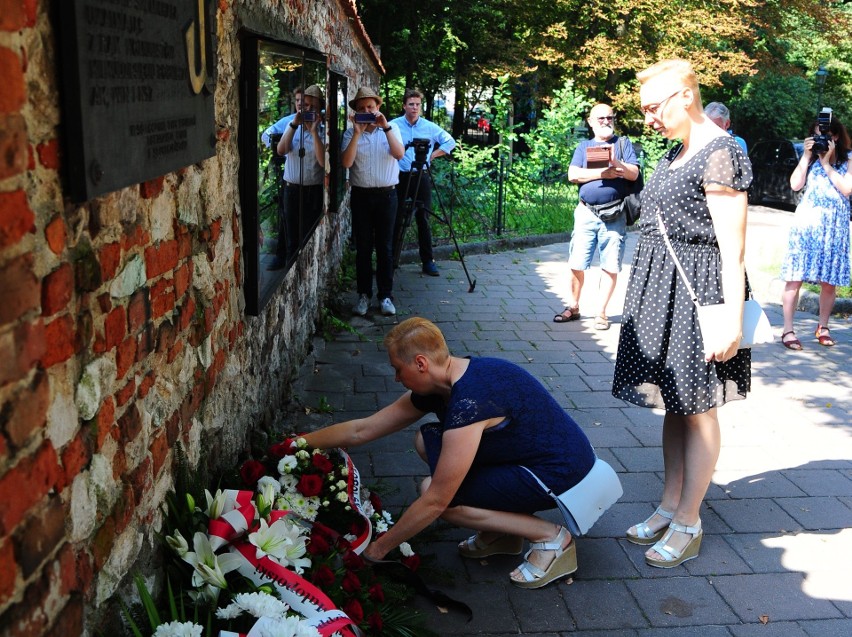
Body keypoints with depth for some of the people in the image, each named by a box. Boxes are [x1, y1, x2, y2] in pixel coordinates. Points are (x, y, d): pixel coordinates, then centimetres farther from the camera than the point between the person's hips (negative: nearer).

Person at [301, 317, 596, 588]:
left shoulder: (469, 403, -30)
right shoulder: (438, 386, -1)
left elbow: (435, 501, -25)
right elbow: (361, 430, 8)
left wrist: (379, 547, -12)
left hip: (560, 472, -9)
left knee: (433, 491, -16)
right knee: (427, 441, 5)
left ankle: (550, 536, -6)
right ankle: (501, 531, 10)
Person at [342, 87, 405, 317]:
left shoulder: (391, 129, 3)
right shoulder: (350, 133, 2)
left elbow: (399, 154, -14)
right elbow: (346, 162, -12)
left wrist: (385, 127, -21)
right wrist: (357, 133, -18)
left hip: (386, 195, 0)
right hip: (361, 195, 1)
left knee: (385, 247, 4)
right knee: (363, 248, 5)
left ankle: (385, 295, 11)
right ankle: (364, 294, 14)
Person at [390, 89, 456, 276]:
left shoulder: (430, 127, 5)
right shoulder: (393, 125, 0)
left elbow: (450, 142, 13)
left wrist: (432, 155, 3)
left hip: (422, 177, 1)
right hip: (400, 177, -1)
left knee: (423, 219, 4)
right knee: (397, 219, 1)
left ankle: (428, 261, 10)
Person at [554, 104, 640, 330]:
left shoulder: (623, 143, 9)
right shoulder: (583, 147, 14)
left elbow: (634, 174, -3)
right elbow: (573, 175, -2)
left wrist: (615, 162, -21)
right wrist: (603, 172, -12)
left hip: (614, 215, -1)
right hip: (586, 213, 1)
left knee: (610, 266, -1)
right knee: (576, 264, 0)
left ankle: (601, 312, 9)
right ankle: (573, 307, 14)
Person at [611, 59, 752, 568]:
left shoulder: (720, 153, -15)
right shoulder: (675, 153, 13)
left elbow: (733, 248, -18)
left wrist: (733, 321, -21)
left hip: (699, 290, -9)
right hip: (662, 288, 9)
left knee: (698, 408, 1)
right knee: (674, 403, 14)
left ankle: (688, 525, 12)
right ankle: (669, 508, 25)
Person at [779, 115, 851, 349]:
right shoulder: (810, 156, 9)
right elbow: (795, 184, -2)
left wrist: (826, 163, -8)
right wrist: (807, 155, -5)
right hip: (807, 222, 0)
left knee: (829, 281, 4)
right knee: (795, 277, -6)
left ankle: (823, 327, 20)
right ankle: (788, 330, -3)